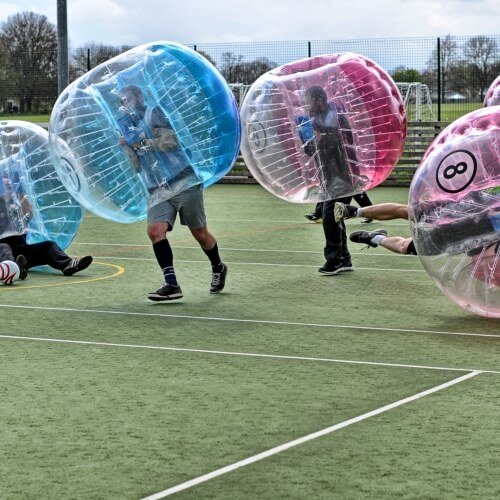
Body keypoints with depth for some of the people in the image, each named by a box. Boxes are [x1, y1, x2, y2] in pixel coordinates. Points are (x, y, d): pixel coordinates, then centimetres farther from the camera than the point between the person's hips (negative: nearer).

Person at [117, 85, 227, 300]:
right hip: (158, 191, 5)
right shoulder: (128, 127, 17)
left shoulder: (153, 113, -1)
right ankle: (171, 285, -18)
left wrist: (143, 142, -15)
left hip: (184, 184, -5)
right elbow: (138, 166, 15)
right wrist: (126, 147, -1)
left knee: (200, 233, 5)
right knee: (155, 230, -18)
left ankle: (218, 268, 31)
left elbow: (171, 141, -13)